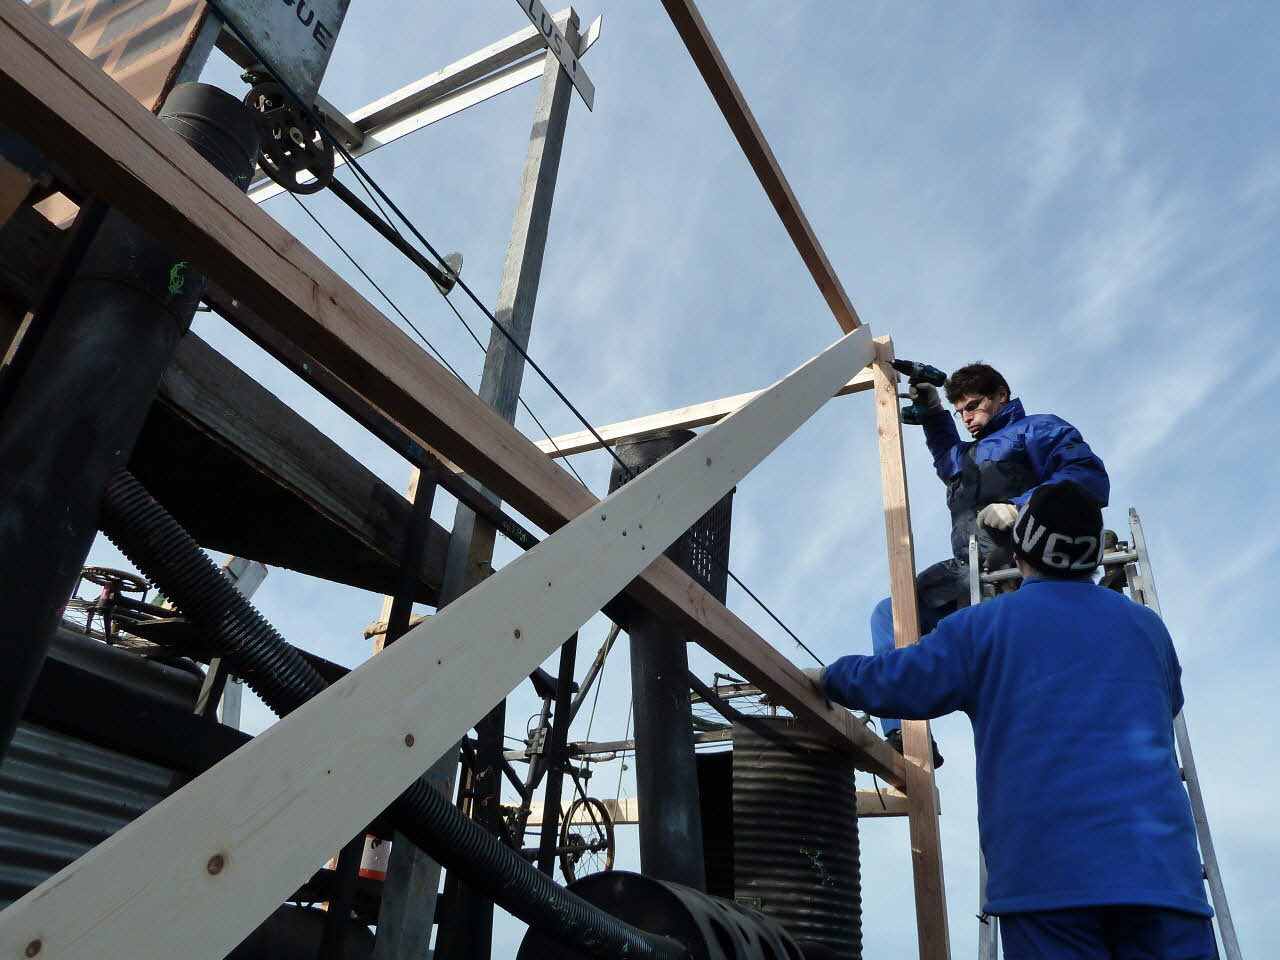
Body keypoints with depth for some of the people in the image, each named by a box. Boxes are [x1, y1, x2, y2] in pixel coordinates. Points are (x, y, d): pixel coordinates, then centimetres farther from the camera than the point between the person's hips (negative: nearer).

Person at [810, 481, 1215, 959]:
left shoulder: (984, 625, 3)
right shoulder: (1148, 626, 15)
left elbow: (898, 682, 5)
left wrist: (828, 677, 25)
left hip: (1044, 871, -3)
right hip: (1160, 868, 3)